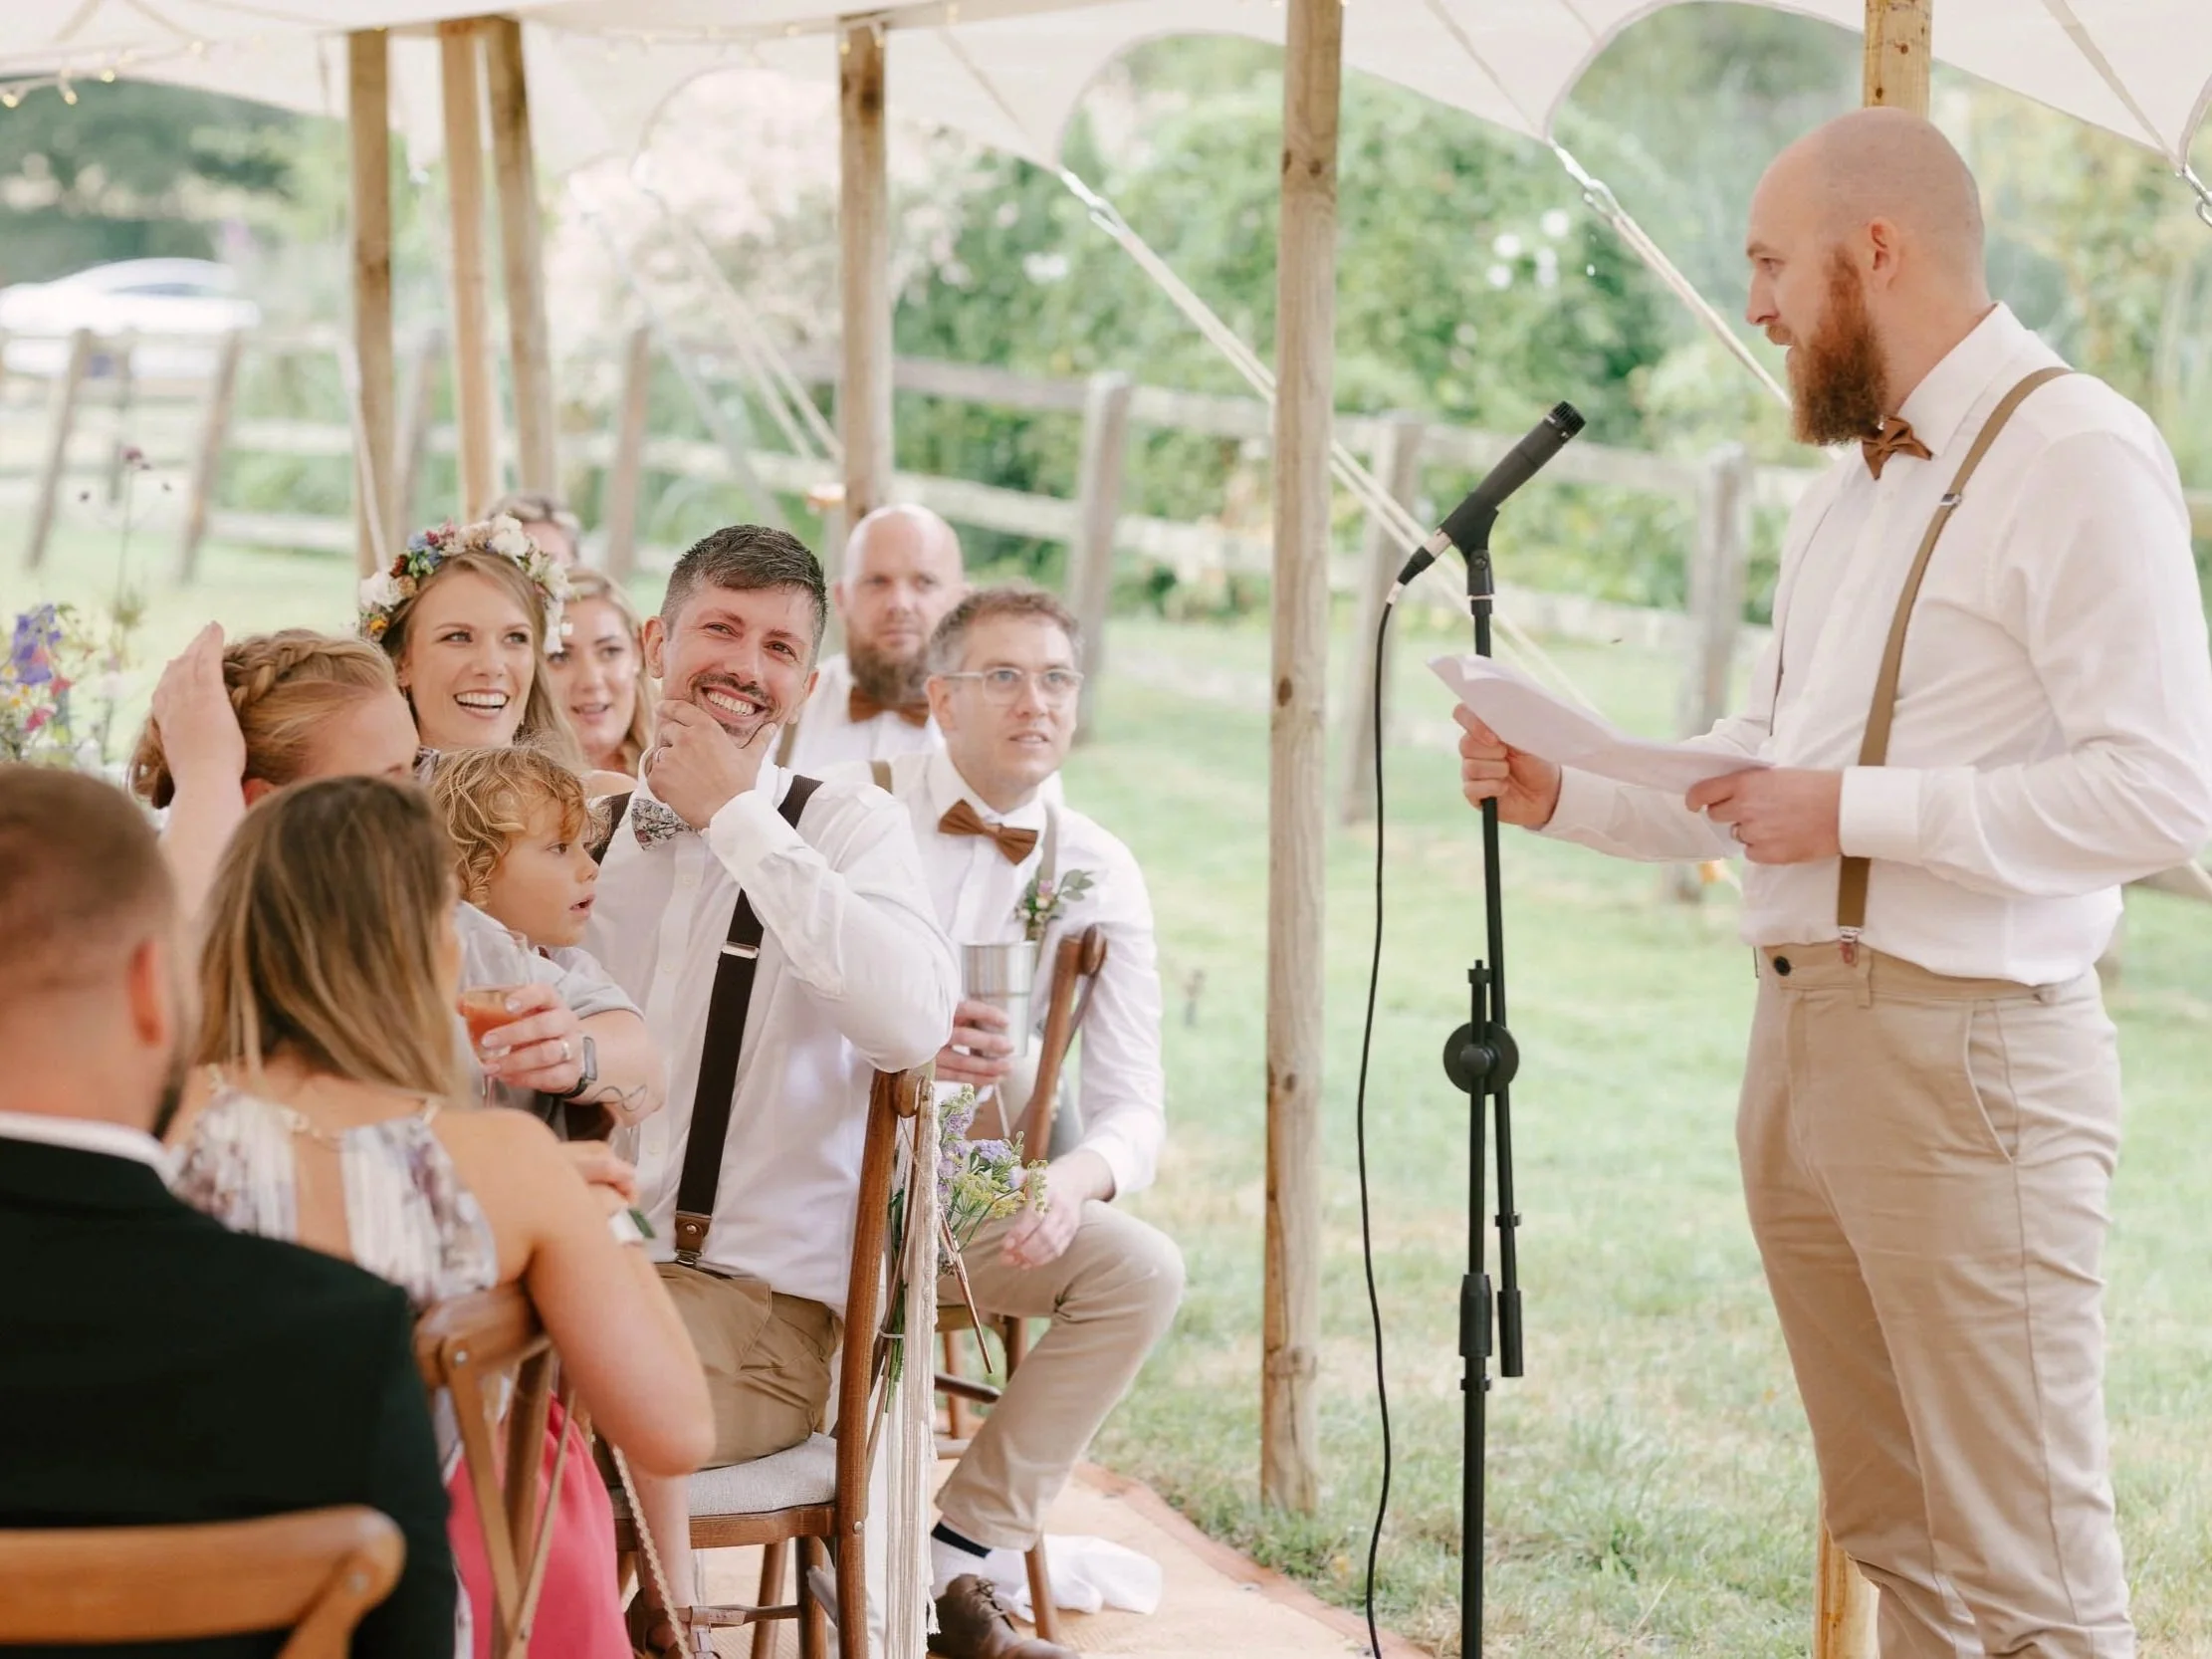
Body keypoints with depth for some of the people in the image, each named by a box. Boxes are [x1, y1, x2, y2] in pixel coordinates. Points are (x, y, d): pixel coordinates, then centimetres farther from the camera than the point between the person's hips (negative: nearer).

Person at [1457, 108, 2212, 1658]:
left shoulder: (2077, 457, -10)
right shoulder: (1849, 484, 19)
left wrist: (1852, 809, -18)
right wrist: (1565, 790, 10)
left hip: (1962, 1051, -9)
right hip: (1801, 1035, 9)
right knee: (1894, 1529, 12)